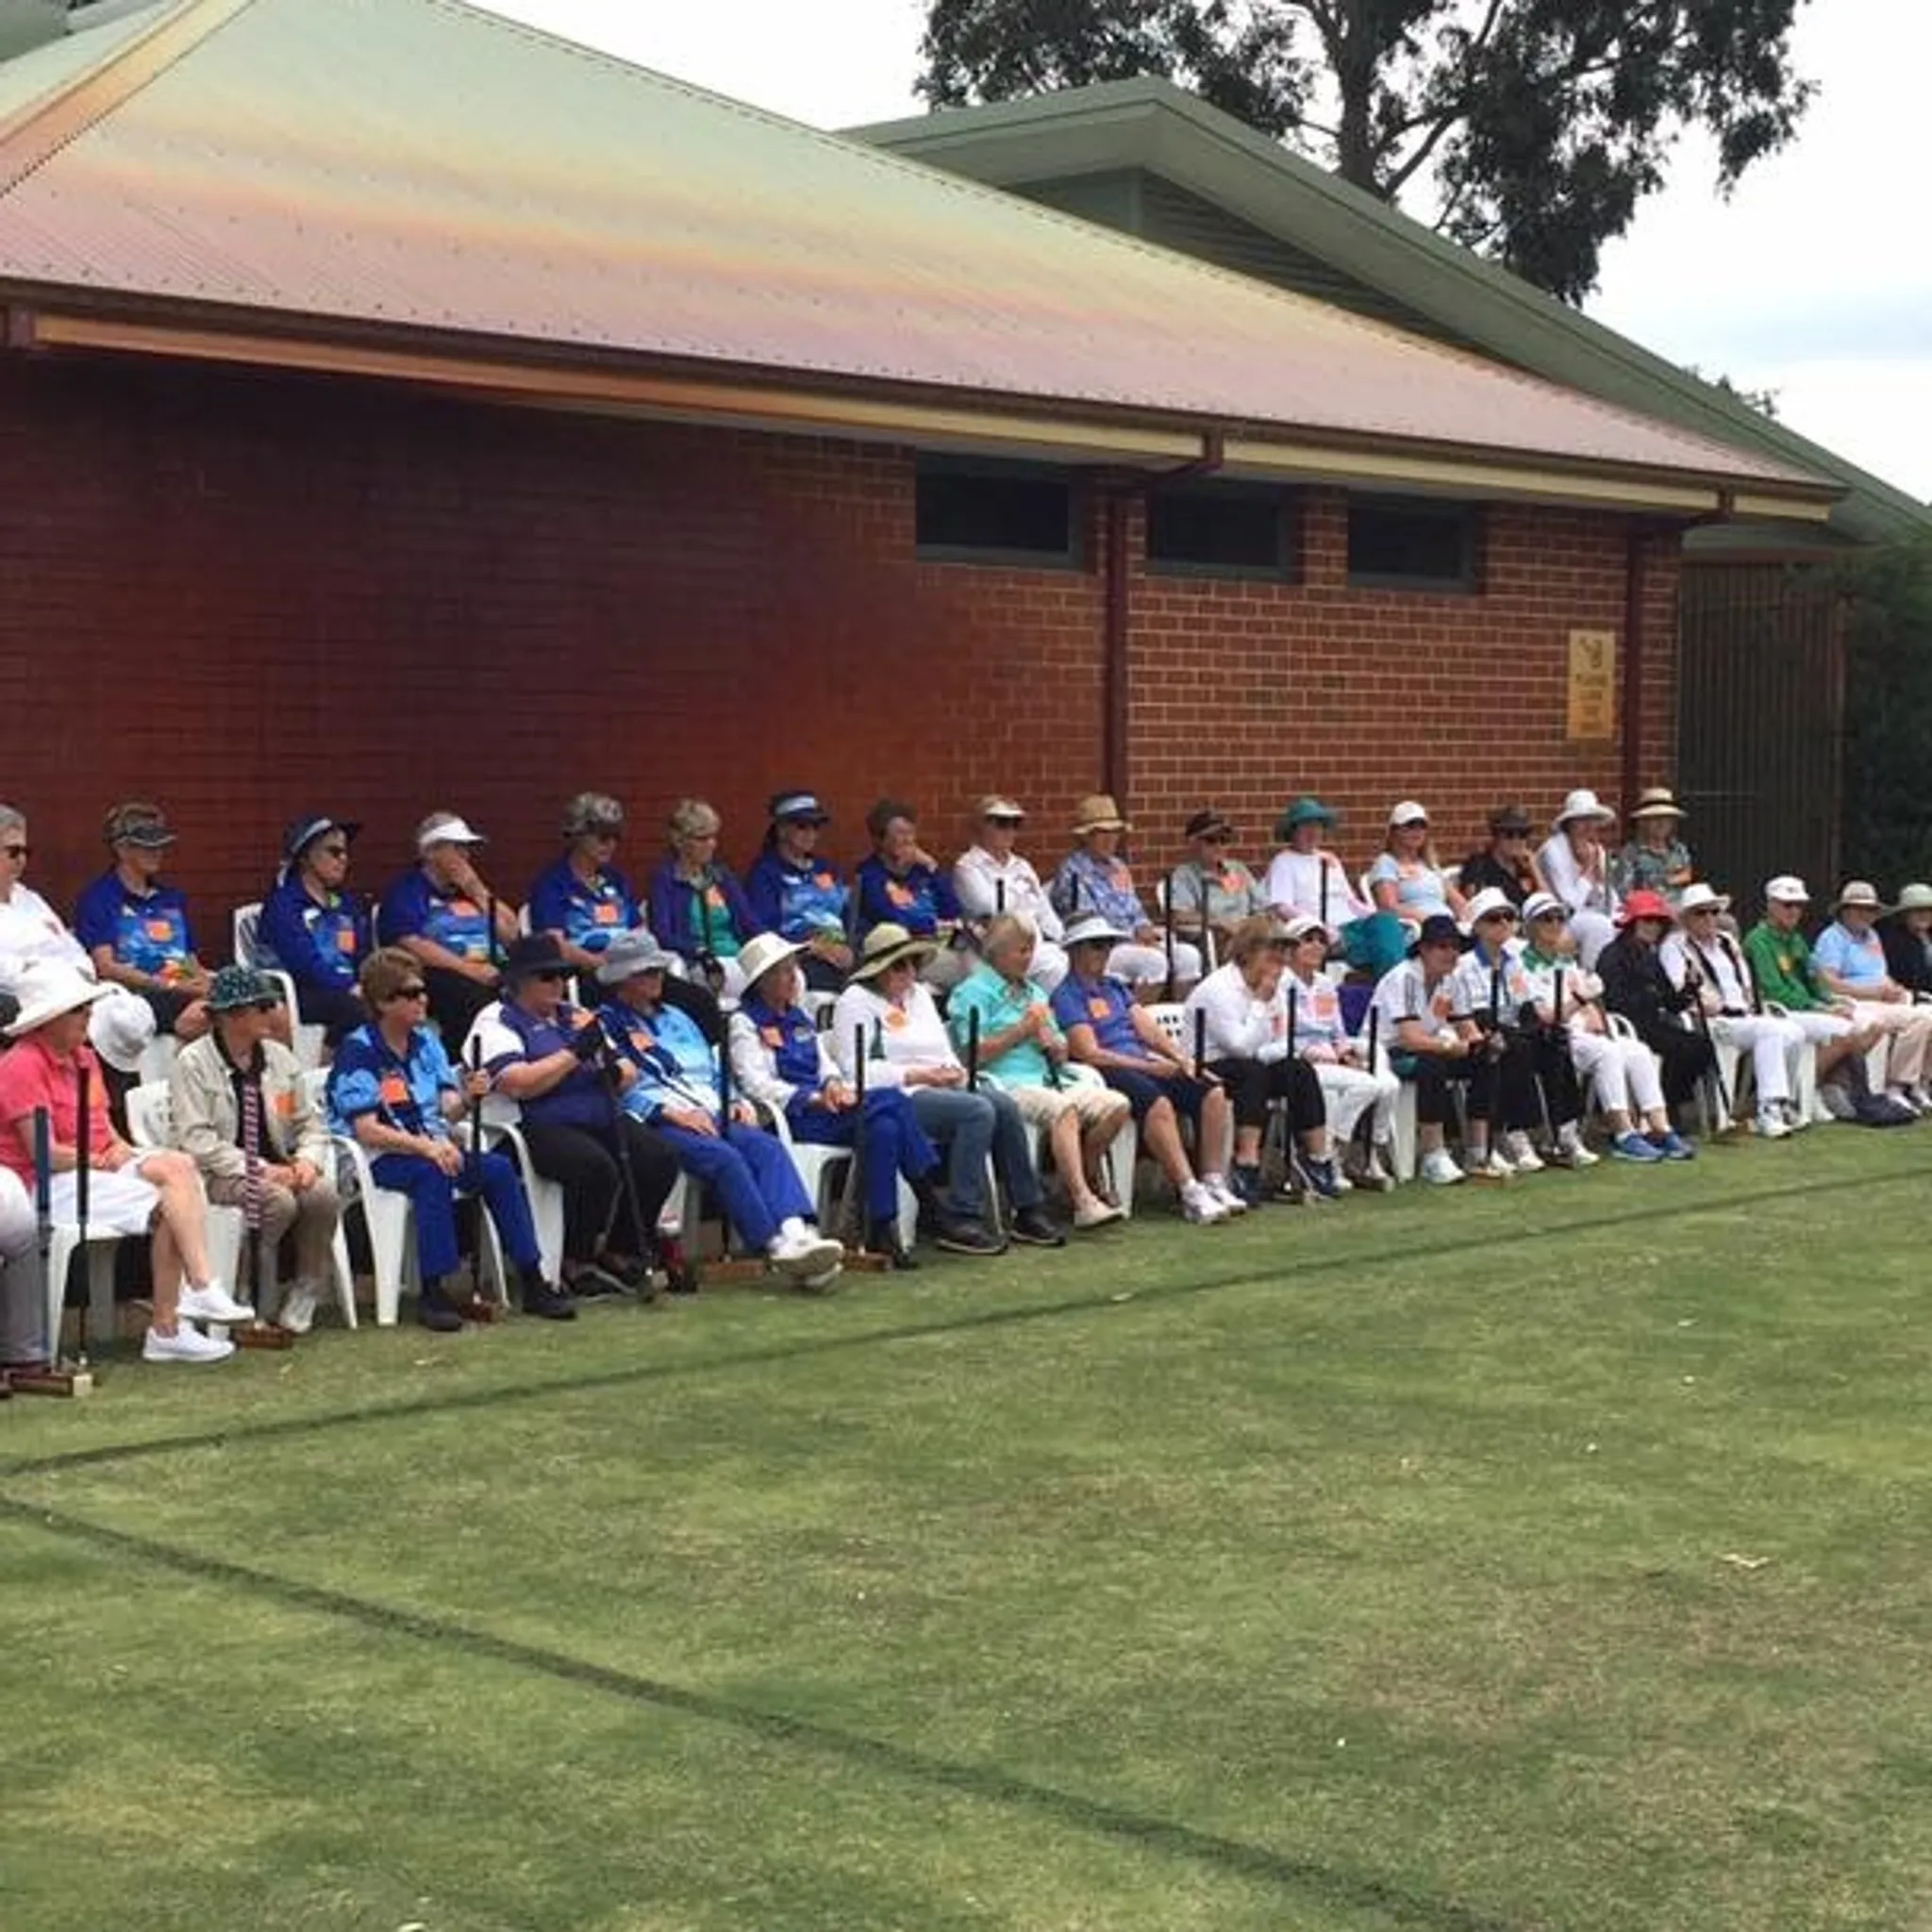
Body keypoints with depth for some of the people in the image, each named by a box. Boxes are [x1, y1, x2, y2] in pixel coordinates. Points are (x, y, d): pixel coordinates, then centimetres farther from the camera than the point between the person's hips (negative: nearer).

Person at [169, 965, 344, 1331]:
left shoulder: (279, 1057, 13)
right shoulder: (193, 1064, -6)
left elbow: (309, 1123, 15)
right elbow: (197, 1142, -15)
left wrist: (308, 1160, -8)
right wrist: (259, 1169, -22)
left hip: (277, 1168, 5)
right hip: (218, 1174, -5)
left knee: (324, 1194, -25)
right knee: (278, 1200, -33)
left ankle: (302, 1299, -12)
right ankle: (256, 1309, -18)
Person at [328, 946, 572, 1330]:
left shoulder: (426, 1041, 11)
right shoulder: (358, 1052, -9)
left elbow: (448, 1111, 8)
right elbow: (366, 1130, -18)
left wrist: (467, 1097, -15)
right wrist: (424, 1146, -28)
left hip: (432, 1148, 6)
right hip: (379, 1158, -6)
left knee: (499, 1168, -16)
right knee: (432, 1174, -36)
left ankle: (532, 1283, -13)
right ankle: (432, 1293, -33)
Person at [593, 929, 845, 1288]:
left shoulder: (676, 1019, 32)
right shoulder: (604, 1025, 9)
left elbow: (716, 1072, 30)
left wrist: (738, 1102, 9)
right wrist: (670, 1111, -17)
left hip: (711, 1115, 6)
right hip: (656, 1124, -6)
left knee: (767, 1146, -25)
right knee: (724, 1156, -34)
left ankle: (798, 1232, -47)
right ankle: (776, 1247, -40)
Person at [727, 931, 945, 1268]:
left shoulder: (799, 1017, 24)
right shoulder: (744, 1023, 0)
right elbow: (756, 1084, -11)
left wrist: (834, 1084, -3)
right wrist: (813, 1099, -21)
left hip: (821, 1105, 7)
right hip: (789, 1116, -7)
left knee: (884, 1127, -25)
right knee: (891, 1100, -25)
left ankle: (882, 1231, -22)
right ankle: (932, 1204, -21)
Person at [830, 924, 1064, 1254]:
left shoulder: (920, 995, 26)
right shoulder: (855, 1002, 0)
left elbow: (946, 1052, 25)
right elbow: (856, 1071, -12)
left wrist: (954, 1072, 0)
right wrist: (917, 1075, -15)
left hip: (940, 1089, 8)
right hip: (895, 1100, -8)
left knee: (1003, 1104, -19)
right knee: (977, 1111, -30)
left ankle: (1028, 1210, -13)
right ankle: (962, 1219, -29)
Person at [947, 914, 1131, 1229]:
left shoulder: (1035, 991, 27)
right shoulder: (973, 991, 4)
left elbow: (1061, 1053, 26)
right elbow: (973, 1055, -9)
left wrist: (1050, 1042, 1)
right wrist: (1022, 1030, -5)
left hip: (1047, 1080, 7)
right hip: (1005, 1084, -7)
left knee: (1117, 1105, -14)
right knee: (1064, 1109, -36)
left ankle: (1086, 1176, 6)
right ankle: (1083, 1202, -39)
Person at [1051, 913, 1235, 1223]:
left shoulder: (1115, 986, 25)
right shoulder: (1066, 996, -1)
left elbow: (1149, 1030, 16)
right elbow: (1090, 1054, -12)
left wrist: (1182, 1060, -1)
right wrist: (1149, 1067, -14)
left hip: (1144, 1064, 8)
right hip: (1108, 1073, -8)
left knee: (1212, 1093, -13)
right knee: (1157, 1102, -36)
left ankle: (1213, 1182, -16)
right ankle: (1190, 1193, -38)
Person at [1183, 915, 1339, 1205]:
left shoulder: (1272, 987, 9)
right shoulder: (1219, 988, -15)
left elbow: (1284, 1046, 5)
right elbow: (1242, 1046, -22)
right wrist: (1260, 1002, -17)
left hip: (1254, 1068, 7)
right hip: (1206, 1070, -7)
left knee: (1300, 1069, -13)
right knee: (1252, 1071, -34)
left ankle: (1317, 1160, -11)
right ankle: (1247, 1168, -40)